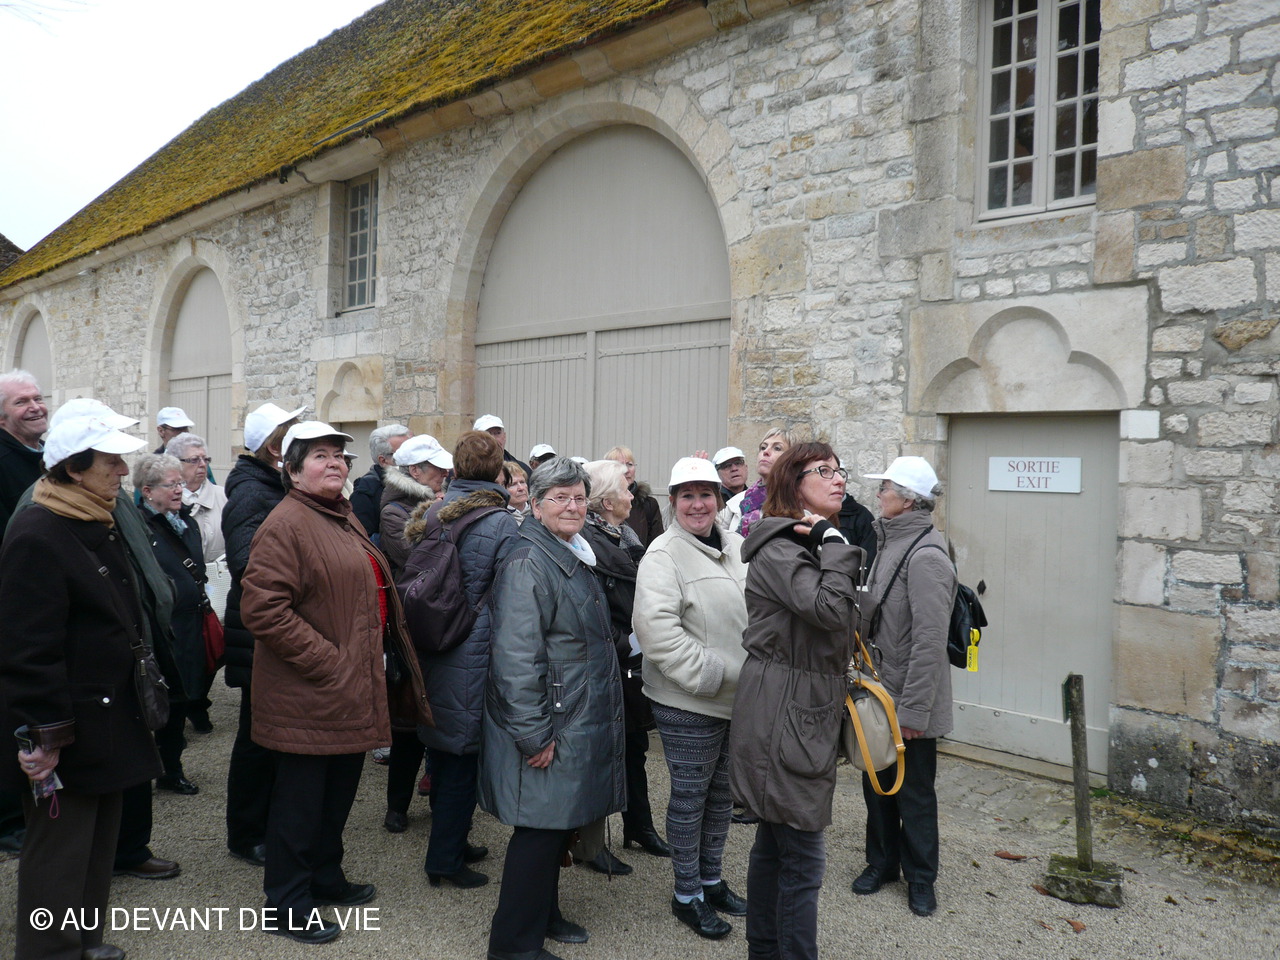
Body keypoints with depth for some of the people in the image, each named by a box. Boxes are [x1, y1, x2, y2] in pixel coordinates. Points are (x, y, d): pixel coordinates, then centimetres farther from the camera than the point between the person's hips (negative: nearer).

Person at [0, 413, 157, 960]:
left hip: (110, 720, 10)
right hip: (66, 734, -10)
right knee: (60, 851, 4)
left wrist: (139, 696, 21)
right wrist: (45, 734, -22)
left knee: (98, 841, 20)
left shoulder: (101, 527, 11)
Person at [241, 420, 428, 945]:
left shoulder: (344, 519, 14)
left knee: (339, 790, 21)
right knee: (300, 798, 5)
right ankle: (287, 904, 22)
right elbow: (262, 608, -24)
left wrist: (370, 661, 16)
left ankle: (326, 878, 39)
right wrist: (326, 660, -22)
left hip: (352, 691, 9)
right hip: (308, 694, -9)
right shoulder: (285, 524, -16)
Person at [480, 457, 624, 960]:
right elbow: (517, 655, -24)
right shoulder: (528, 564, -19)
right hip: (550, 728, -9)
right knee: (541, 829, 0)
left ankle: (544, 914, 37)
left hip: (580, 724, 9)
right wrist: (534, 733, -24)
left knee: (559, 825, 20)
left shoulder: (575, 558, 13)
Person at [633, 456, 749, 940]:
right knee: (690, 795, 7)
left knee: (722, 791, 20)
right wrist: (714, 674, -23)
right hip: (689, 704, -7)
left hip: (739, 698, 7)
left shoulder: (738, 546, 7)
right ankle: (687, 894, 26)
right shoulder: (663, 555, -15)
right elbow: (658, 630, -24)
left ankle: (711, 879, 39)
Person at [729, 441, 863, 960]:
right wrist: (834, 542, -21)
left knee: (774, 841, 20)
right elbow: (829, 609, -31)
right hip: (783, 716, -10)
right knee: (803, 857, -3)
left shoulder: (812, 545, 14)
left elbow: (836, 625, 20)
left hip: (805, 715, 10)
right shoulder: (778, 549, -17)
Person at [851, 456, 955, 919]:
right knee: (876, 783, 19)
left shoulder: (925, 557, -21)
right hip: (879, 693, 8)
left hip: (909, 704, -8)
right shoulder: (889, 544, 8)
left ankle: (920, 876, 28)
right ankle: (882, 861, 37)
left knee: (914, 792, 9)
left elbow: (929, 642, -24)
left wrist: (913, 710, -23)